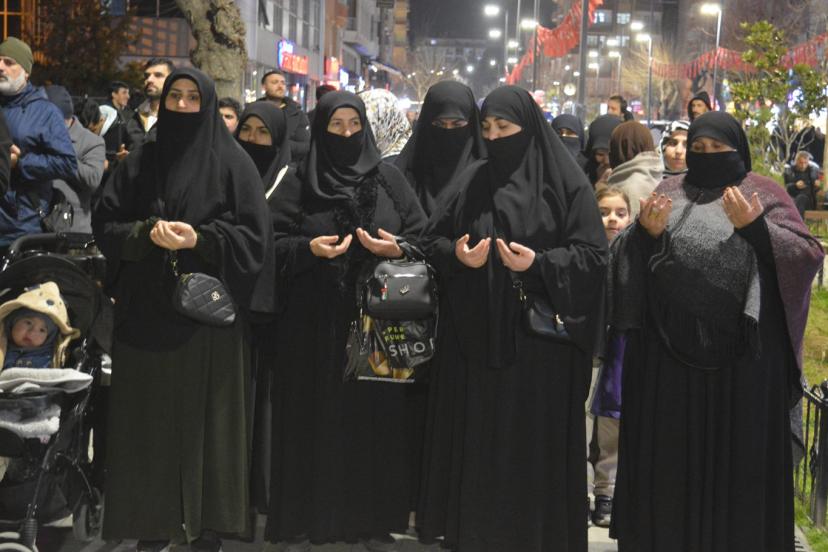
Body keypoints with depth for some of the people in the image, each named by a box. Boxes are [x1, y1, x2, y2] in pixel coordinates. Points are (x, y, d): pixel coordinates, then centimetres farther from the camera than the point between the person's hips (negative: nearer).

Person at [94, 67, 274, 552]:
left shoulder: (233, 163, 2)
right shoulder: (140, 162, 10)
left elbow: (254, 234, -4)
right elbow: (105, 224, 5)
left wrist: (199, 239, -17)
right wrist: (147, 234, -14)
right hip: (146, 312, 2)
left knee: (206, 418, 0)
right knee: (150, 419, 3)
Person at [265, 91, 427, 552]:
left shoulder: (390, 179, 8)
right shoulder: (299, 184, 4)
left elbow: (423, 237, 6)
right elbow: (273, 243, -1)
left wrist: (398, 249, -13)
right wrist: (309, 249, -18)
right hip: (314, 322, -1)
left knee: (375, 417, 4)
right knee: (314, 419, 1)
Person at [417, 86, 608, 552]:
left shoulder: (565, 182, -3)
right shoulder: (471, 182, 10)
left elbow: (593, 256, -7)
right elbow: (434, 239, 12)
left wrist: (538, 264, -21)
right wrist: (457, 255, -10)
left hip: (538, 339, -4)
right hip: (476, 336, 4)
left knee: (533, 445, 1)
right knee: (477, 442, 8)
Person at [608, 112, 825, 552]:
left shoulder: (764, 194, 4)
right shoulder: (670, 192, 12)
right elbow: (629, 258, 9)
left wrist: (754, 227, -18)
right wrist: (645, 231, -12)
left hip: (741, 351, -2)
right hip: (668, 350, 2)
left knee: (736, 455, 5)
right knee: (669, 454, 9)